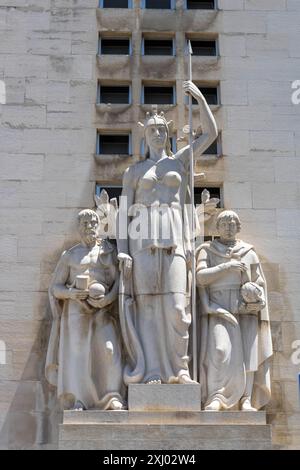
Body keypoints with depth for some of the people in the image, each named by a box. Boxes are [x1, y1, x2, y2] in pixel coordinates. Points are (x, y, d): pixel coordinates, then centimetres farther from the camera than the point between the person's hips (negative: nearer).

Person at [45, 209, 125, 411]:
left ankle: (113, 397, -15)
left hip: (104, 310, 0)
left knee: (109, 348, -16)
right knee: (77, 352, -8)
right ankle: (78, 401, -5)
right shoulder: (70, 255, 14)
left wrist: (107, 299, -16)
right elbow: (55, 287, 11)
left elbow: (119, 281, 3)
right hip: (76, 309, 1)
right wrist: (70, 293, -11)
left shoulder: (109, 251, 12)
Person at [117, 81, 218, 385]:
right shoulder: (133, 171, 16)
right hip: (143, 239, 0)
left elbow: (211, 133, 14)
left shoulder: (180, 160, 20)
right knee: (147, 303, -7)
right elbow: (124, 212, 9)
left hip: (173, 238, 1)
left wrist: (199, 97, 7)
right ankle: (152, 373, -6)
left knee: (175, 305, -10)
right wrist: (122, 251, -3)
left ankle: (179, 369, -2)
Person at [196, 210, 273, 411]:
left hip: (247, 309, 2)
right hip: (219, 307, -2)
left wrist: (259, 299, -5)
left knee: (246, 353, -6)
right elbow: (201, 276, -2)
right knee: (220, 350, -20)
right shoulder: (207, 250, 13)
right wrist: (227, 266, -9)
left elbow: (260, 282, 15)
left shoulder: (249, 252, 18)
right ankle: (215, 398, -22)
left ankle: (247, 400, -5)